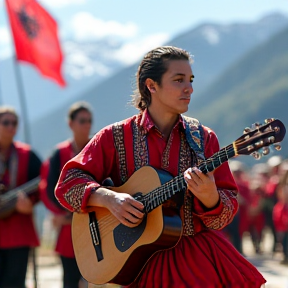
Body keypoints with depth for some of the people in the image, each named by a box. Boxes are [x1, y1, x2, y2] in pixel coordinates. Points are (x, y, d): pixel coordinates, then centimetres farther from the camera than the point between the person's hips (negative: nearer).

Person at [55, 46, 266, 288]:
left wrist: (209, 197, -19)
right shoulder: (115, 137, 4)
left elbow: (227, 209, 4)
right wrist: (108, 198, -15)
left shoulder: (203, 138, 8)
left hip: (198, 252, 2)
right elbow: (68, 181, 2)